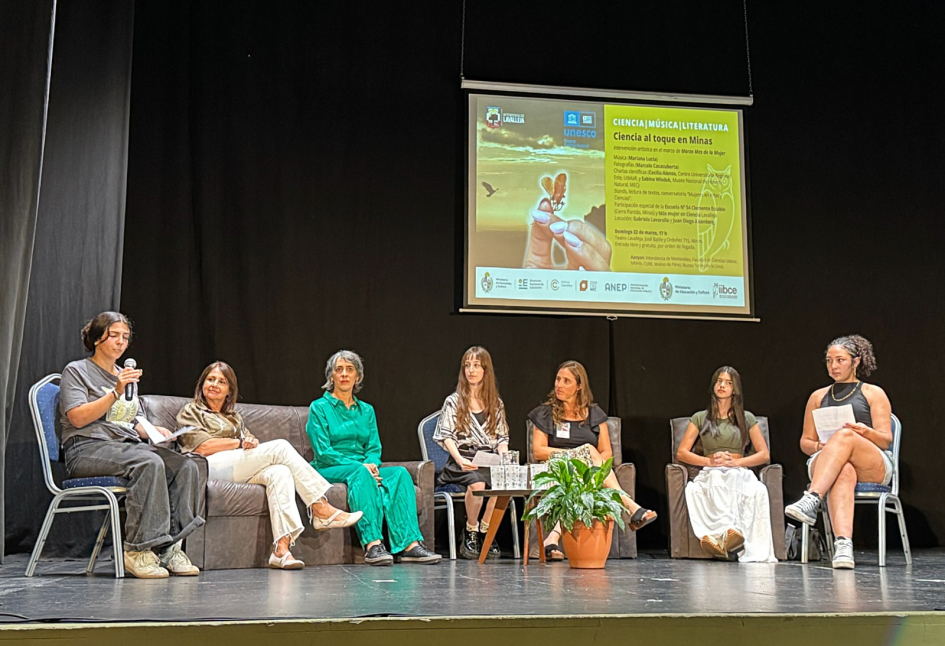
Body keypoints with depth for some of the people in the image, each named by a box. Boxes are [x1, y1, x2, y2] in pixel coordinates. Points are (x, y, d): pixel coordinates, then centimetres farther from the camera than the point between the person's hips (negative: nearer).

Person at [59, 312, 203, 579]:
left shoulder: (127, 376, 27)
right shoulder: (76, 371, 6)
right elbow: (77, 418, -9)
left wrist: (153, 430, 7)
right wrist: (116, 393, -17)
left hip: (130, 445, 7)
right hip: (87, 448, -7)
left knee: (185, 466, -22)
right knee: (150, 463, -36)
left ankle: (170, 548, -25)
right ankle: (139, 550, -35)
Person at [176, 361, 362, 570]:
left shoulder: (235, 417, 35)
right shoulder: (190, 412, 17)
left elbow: (250, 446, 20)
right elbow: (202, 447, -2)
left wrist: (252, 442, -4)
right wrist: (240, 442, -4)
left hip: (242, 471, 6)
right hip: (209, 468, -6)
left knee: (280, 472, -30)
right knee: (280, 447, -21)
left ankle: (282, 547, -45)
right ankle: (322, 510, -23)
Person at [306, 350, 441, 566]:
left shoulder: (366, 410, 18)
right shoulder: (319, 407, 2)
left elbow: (374, 448, 11)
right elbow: (323, 452, -9)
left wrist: (372, 464, -14)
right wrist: (360, 466, -19)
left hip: (363, 467, 5)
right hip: (329, 471, -5)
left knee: (399, 473, -24)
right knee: (359, 472, -37)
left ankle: (410, 544, -35)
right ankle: (372, 544, -47)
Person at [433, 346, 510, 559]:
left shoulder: (496, 404, 20)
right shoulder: (453, 402, 11)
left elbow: (502, 438, 18)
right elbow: (446, 436, 1)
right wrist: (459, 459, -18)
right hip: (462, 459, -2)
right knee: (477, 483, -37)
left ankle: (486, 530, -14)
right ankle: (470, 533, -13)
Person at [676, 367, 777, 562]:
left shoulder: (747, 418, 20)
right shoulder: (700, 418, 18)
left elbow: (764, 454, 11)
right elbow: (681, 453, 9)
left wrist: (736, 461, -6)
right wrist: (710, 461, -7)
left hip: (739, 472, 0)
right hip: (710, 473, 0)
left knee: (758, 490, -38)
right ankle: (728, 531, -56)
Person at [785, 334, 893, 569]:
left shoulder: (873, 393, 14)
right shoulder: (818, 396, 22)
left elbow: (886, 440, 5)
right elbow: (805, 442, 19)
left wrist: (866, 432, -19)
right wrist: (820, 447, -6)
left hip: (874, 466, -1)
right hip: (823, 465, 1)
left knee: (844, 436, -36)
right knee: (843, 472, -39)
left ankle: (811, 500, -54)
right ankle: (843, 545, -60)